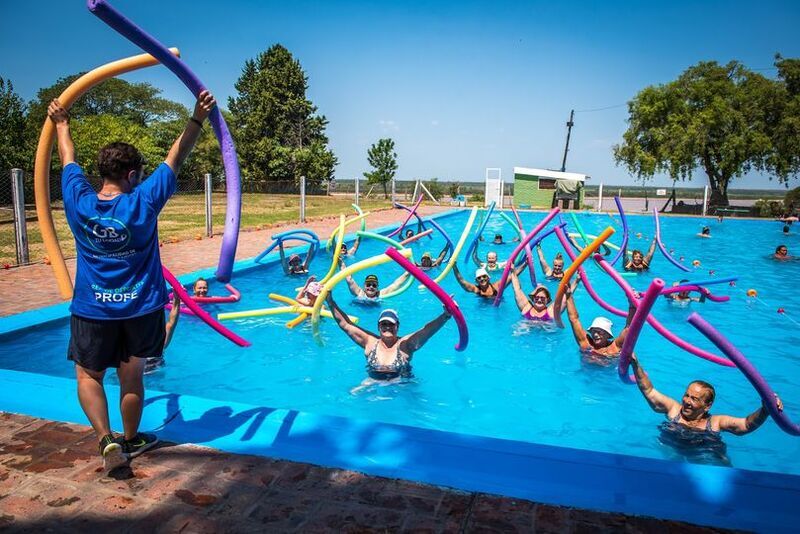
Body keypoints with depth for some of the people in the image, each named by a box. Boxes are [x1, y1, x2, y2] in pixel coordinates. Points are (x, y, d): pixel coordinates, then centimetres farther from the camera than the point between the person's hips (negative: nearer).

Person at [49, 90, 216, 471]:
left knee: (89, 375, 14)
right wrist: (198, 118, -5)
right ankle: (130, 441, 28)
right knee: (131, 376, 12)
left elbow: (68, 160, 9)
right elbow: (176, 157, -10)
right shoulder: (143, 201, -15)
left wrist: (61, 124, 26)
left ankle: (106, 439, -2)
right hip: (141, 308, -1)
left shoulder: (79, 202, -9)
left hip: (92, 310, 1)